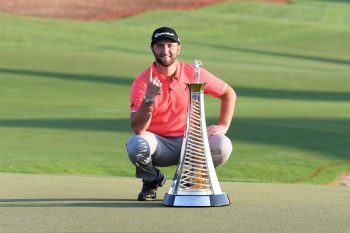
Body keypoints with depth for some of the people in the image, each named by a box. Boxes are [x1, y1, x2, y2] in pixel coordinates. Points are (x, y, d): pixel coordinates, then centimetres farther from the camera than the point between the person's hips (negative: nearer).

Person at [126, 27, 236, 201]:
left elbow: (229, 94, 9)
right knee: (135, 145, -34)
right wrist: (149, 98, -34)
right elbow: (137, 129, -21)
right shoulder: (142, 82, -11)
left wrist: (223, 126, -4)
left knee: (222, 145, -26)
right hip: (158, 143, -2)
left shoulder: (193, 74, -5)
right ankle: (152, 180, 2)